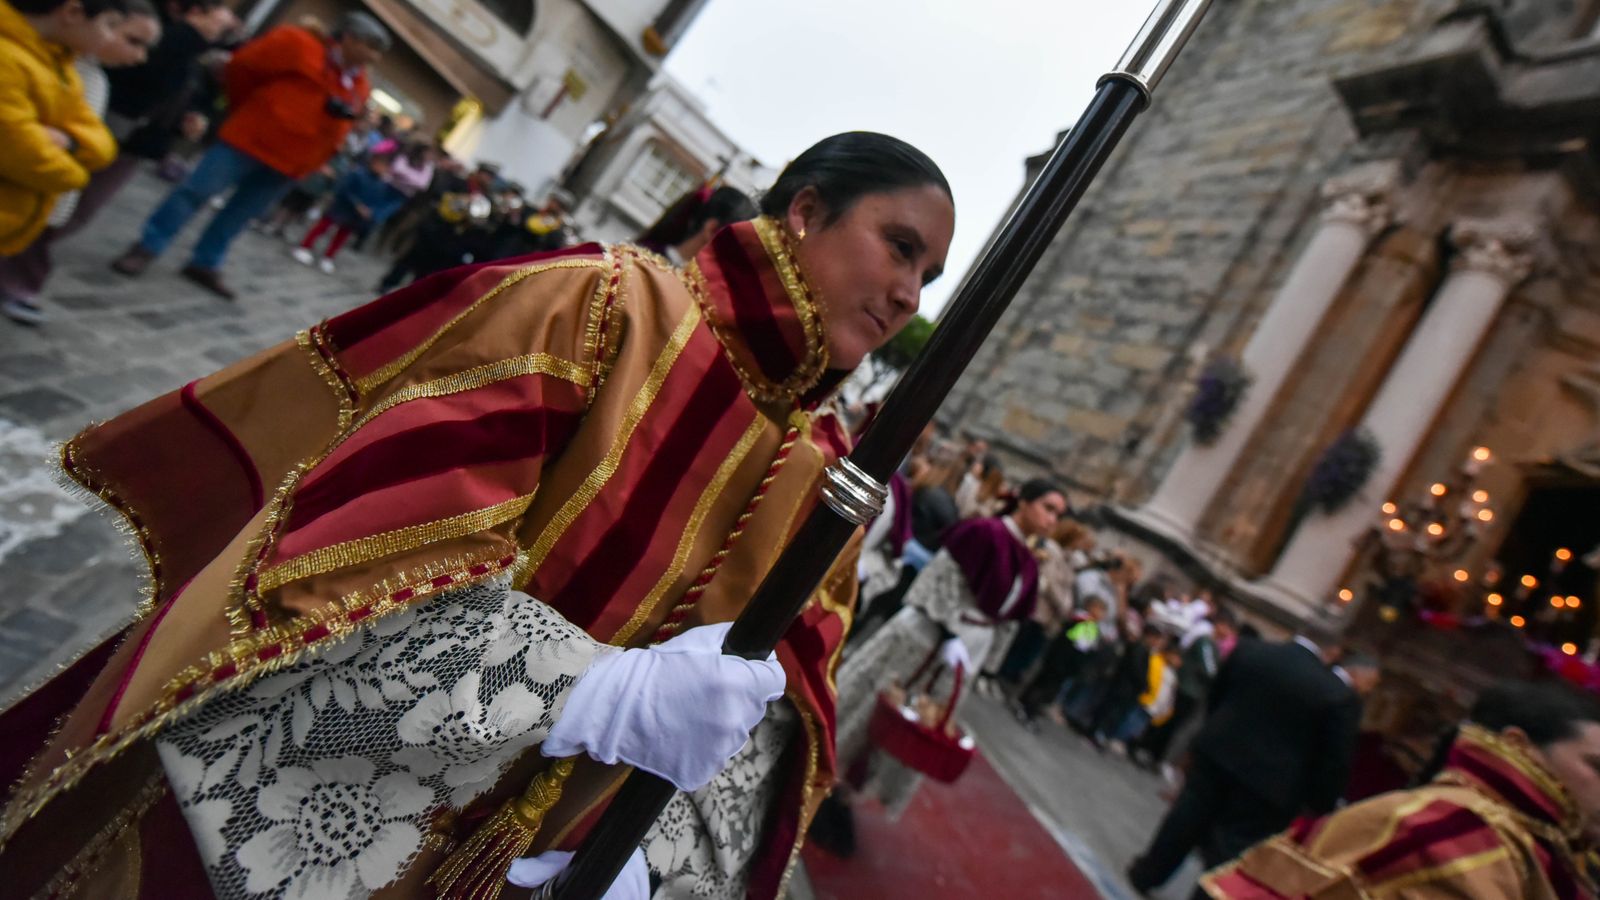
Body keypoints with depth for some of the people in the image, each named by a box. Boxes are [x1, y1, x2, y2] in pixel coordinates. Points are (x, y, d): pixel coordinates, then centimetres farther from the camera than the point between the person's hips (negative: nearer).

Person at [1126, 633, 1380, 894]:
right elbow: (1335, 761, -10)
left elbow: (1214, 697, 9)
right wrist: (1319, 806, 3)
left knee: (1187, 819, 20)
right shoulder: (1343, 697, -15)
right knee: (1232, 853, 8)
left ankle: (1146, 874, 34)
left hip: (1216, 754, 4)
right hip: (1267, 785, -4)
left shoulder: (1249, 652, -4)